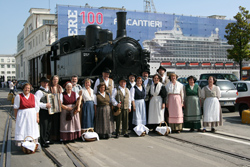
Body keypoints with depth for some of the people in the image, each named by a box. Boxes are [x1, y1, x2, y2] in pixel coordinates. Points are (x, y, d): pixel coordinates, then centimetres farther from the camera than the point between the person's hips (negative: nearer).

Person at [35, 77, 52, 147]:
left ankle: (47, 140, 29)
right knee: (43, 126, -4)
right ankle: (43, 142, 4)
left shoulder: (48, 90, 13)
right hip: (43, 111, -8)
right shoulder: (39, 92, -13)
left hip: (49, 110, 8)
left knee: (49, 126, 16)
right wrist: (45, 105, -23)